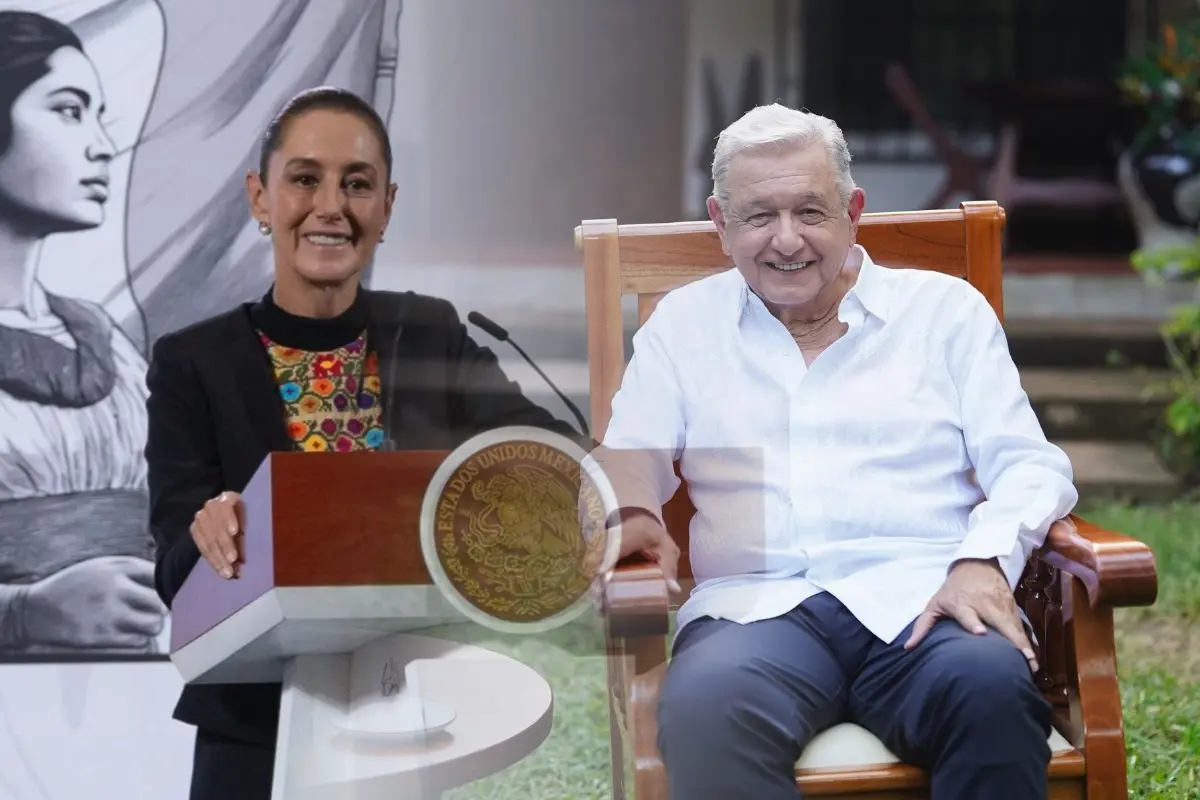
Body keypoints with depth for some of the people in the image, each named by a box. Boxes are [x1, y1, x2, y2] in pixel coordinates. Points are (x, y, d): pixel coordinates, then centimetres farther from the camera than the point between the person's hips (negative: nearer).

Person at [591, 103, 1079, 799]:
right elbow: (630, 456, 17)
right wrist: (630, 511, -8)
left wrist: (984, 560, -10)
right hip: (755, 606, 0)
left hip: (920, 595, 0)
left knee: (993, 685, -37)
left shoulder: (945, 307, 18)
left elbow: (1029, 463, 11)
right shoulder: (685, 322, 22)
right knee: (705, 705, -38)